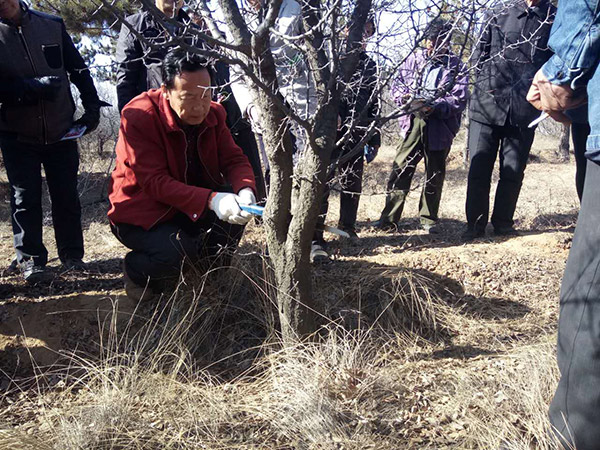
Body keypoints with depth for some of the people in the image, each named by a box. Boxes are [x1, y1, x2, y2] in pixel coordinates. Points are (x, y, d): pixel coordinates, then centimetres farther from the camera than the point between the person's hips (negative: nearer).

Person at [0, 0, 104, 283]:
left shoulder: (52, 26, 1)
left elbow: (78, 69, 8)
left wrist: (92, 107, 1)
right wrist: (34, 88, -21)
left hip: (61, 132, 2)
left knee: (66, 195, 7)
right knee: (25, 197, 3)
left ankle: (72, 255, 18)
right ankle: (30, 259, 11)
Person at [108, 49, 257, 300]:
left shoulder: (213, 114, -6)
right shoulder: (138, 117, -23)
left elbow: (235, 159, -7)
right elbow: (154, 182, -29)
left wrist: (245, 190, -32)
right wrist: (212, 200, -42)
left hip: (196, 207, 5)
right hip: (141, 214, -5)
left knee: (237, 205, -21)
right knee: (176, 252, -33)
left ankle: (213, 272, 4)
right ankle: (137, 272, 4)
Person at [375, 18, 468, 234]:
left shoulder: (456, 67, 3)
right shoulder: (414, 59, 10)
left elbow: (459, 98, -5)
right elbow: (397, 84, 10)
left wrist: (435, 107, -20)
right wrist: (405, 97, -12)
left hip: (440, 126, -1)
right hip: (413, 123, 1)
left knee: (435, 173, 9)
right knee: (400, 168, -4)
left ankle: (428, 218, 21)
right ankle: (389, 218, 0)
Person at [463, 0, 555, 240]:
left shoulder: (556, 20, 7)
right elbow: (478, 56, 14)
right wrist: (493, 78, 1)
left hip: (524, 111, 0)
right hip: (487, 103, 1)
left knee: (513, 172, 5)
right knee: (479, 169, 0)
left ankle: (503, 224, 18)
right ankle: (475, 224, 10)